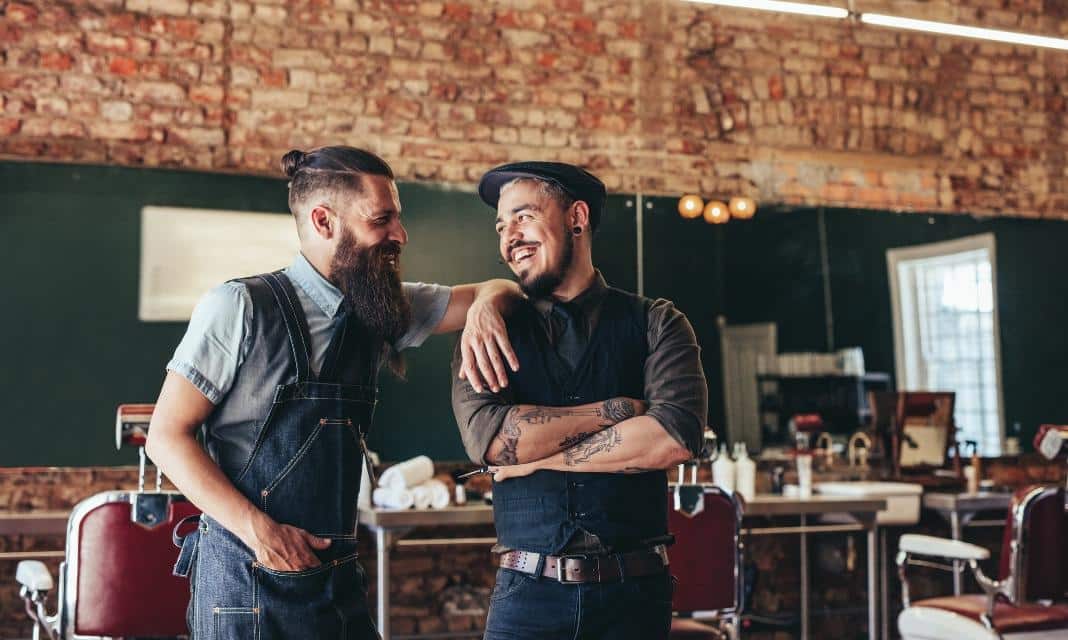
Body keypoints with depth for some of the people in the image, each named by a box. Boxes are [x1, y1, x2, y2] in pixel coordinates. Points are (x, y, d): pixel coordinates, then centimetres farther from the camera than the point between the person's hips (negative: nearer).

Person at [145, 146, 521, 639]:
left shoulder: (381, 310, 6)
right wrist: (259, 530, -19)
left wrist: (485, 307, -12)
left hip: (339, 579, 6)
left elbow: (498, 291, 14)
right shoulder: (240, 307, -10)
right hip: (248, 577, -6)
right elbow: (167, 436, -9)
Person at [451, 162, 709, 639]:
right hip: (527, 593, 0)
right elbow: (486, 438, -13)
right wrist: (616, 409, -12)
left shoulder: (655, 325, 2)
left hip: (634, 593, 0)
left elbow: (676, 438, -14)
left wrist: (539, 453, -10)